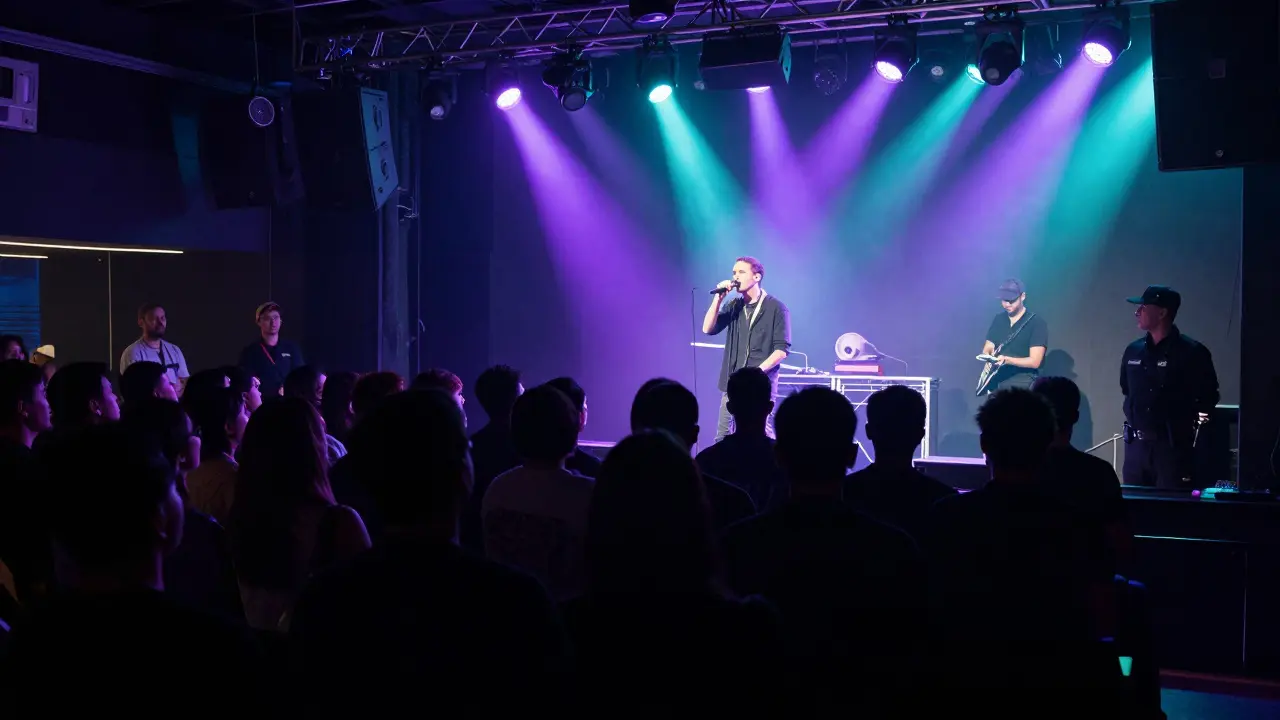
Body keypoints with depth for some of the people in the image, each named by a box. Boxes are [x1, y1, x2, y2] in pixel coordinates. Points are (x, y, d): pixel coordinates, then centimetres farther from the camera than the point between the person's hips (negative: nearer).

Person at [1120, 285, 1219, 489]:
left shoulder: (1192, 352, -8)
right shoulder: (1133, 351, 8)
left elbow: (1207, 400, -3)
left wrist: (1192, 429, -1)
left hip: (1173, 446, -5)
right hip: (1136, 444, 5)